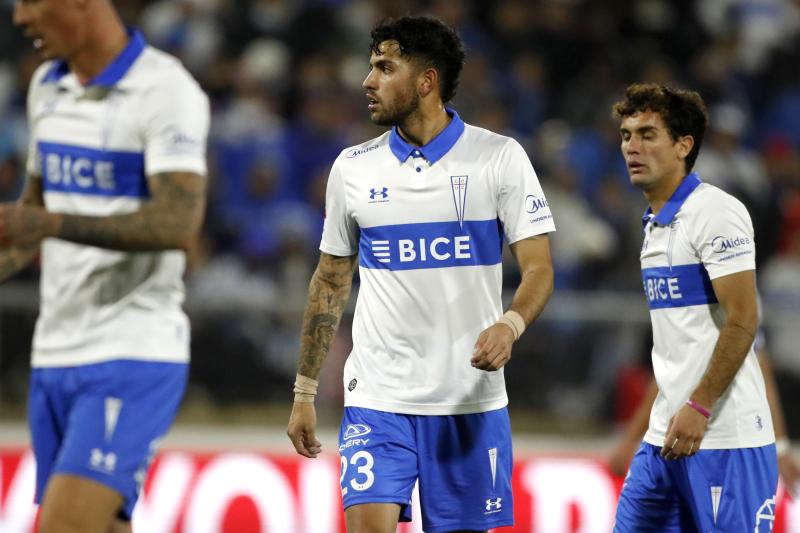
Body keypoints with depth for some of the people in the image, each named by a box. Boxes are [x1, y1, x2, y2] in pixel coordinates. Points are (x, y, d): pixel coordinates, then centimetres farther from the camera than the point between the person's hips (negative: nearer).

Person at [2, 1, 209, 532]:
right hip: (54, 354, 8)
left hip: (133, 354, -8)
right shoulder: (47, 86, 13)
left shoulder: (167, 90, -12)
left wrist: (52, 224, -34)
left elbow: (178, 222, -24)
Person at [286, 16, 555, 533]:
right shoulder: (352, 167, 6)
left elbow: (539, 269, -5)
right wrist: (304, 393, 14)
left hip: (470, 401, -1)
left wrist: (510, 325, -27)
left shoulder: (500, 157, -2)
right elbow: (331, 282, 15)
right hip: (377, 398, 1)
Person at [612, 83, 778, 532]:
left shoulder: (715, 212, -11)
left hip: (725, 441, -9)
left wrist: (698, 408, -19)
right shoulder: (656, 222, 17)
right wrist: (670, 415, 19)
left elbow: (742, 321, -17)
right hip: (665, 437, 9)